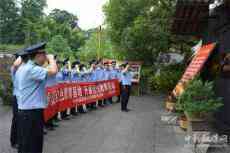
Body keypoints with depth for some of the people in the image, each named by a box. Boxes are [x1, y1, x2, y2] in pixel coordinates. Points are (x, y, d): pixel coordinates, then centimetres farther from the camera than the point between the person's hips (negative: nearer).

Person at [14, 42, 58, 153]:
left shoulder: (22, 68, 12)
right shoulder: (32, 69, -20)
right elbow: (53, 71, -33)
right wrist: (51, 58, -13)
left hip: (25, 111, 10)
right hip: (32, 113, -10)